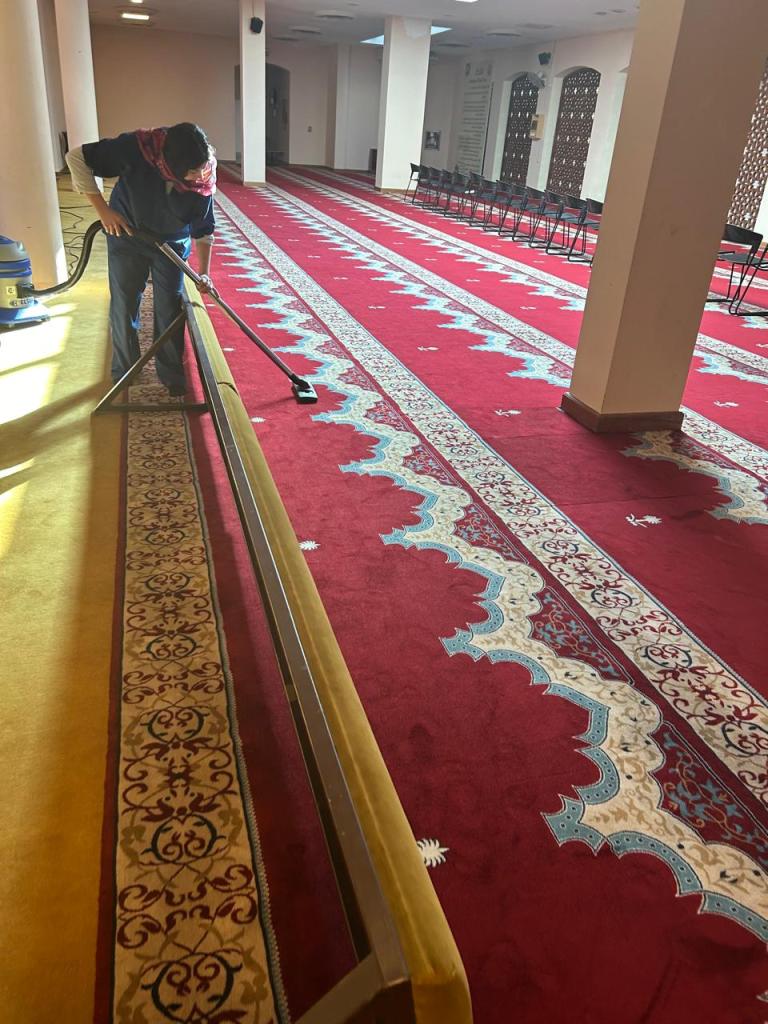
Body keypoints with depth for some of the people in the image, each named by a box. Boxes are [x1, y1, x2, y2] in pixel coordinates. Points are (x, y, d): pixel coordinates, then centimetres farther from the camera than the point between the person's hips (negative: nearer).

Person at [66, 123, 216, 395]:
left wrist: (203, 272, -19)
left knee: (170, 308, 1)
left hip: (171, 243, 1)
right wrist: (103, 210, -28)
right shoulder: (136, 149, -32)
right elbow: (76, 157, -25)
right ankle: (123, 370, 23)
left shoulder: (203, 180, -24)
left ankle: (171, 373, 18)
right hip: (126, 237, -1)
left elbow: (203, 230, -11)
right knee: (124, 306, 5)